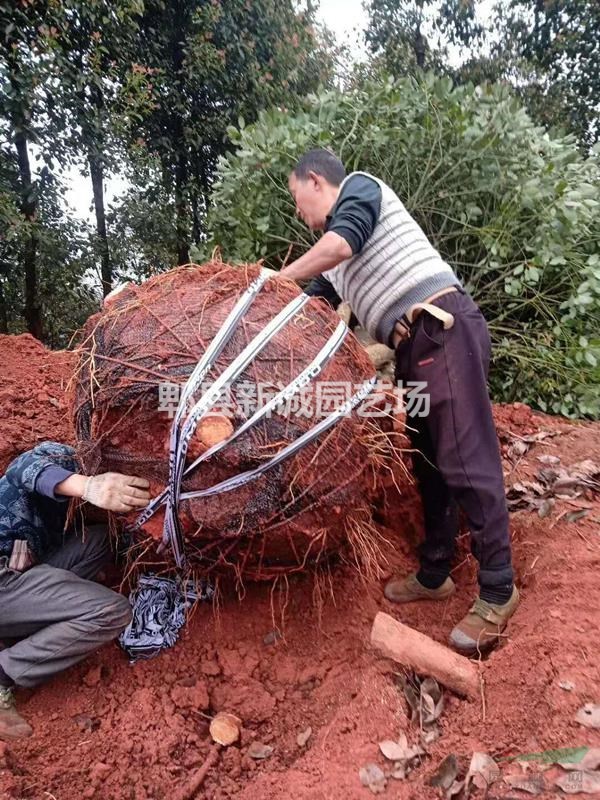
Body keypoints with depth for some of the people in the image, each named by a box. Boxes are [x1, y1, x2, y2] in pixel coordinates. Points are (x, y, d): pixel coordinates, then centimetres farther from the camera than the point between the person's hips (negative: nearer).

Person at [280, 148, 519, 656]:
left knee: (465, 462, -10)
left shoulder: (360, 185, 5)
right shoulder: (332, 264, 26)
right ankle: (435, 575, 22)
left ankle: (498, 591, 1)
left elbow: (343, 242, -14)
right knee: (427, 462, 11)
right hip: (415, 347, 10)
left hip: (445, 329, -9)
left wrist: (279, 277, -3)